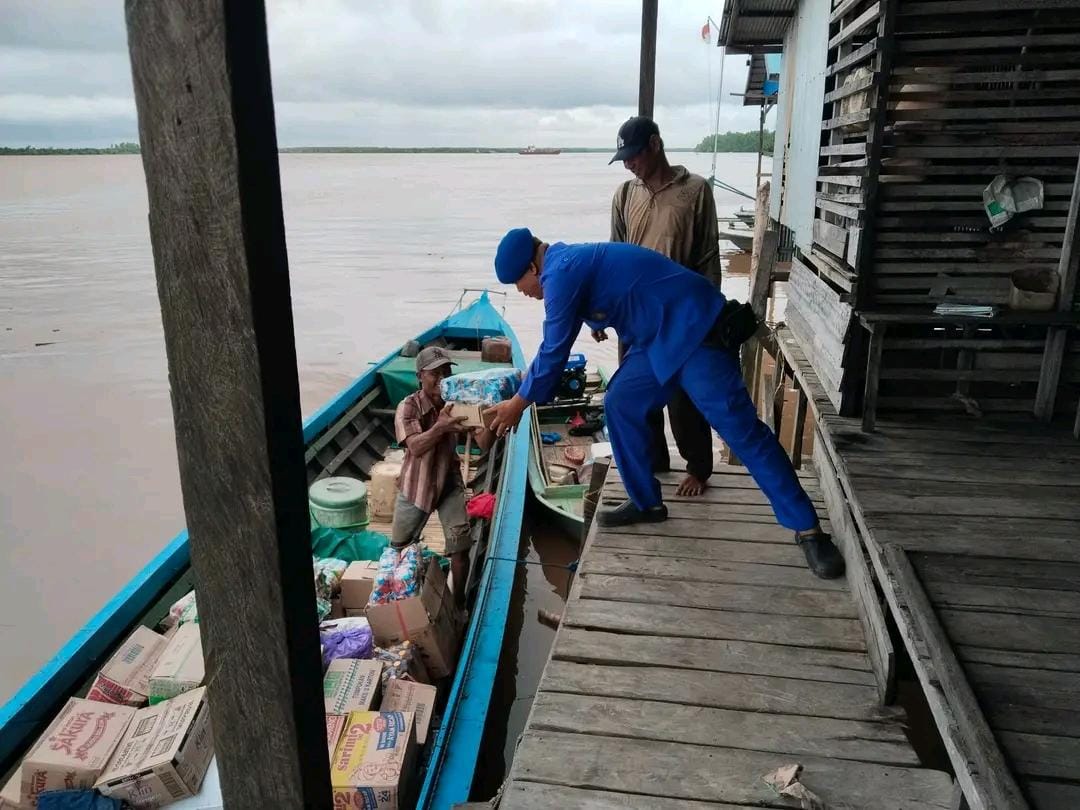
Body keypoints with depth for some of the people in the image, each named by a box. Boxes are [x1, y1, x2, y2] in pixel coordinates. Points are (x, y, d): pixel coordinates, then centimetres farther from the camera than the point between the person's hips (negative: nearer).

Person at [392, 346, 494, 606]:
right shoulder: (408, 407, -21)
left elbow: (483, 443, -19)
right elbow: (415, 448, -35)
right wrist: (440, 427, -53)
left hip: (449, 484, 1)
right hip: (416, 485, -1)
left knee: (460, 549, -4)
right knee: (400, 548, 17)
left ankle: (458, 604, 19)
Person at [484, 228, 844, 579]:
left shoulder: (561, 272, -15)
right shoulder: (568, 262, 16)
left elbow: (555, 350, -11)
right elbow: (556, 347, 29)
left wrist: (519, 402, 1)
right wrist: (530, 385, 36)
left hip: (693, 329, -10)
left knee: (740, 428, -10)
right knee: (621, 405, 9)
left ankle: (808, 529, -4)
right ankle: (647, 502, 20)